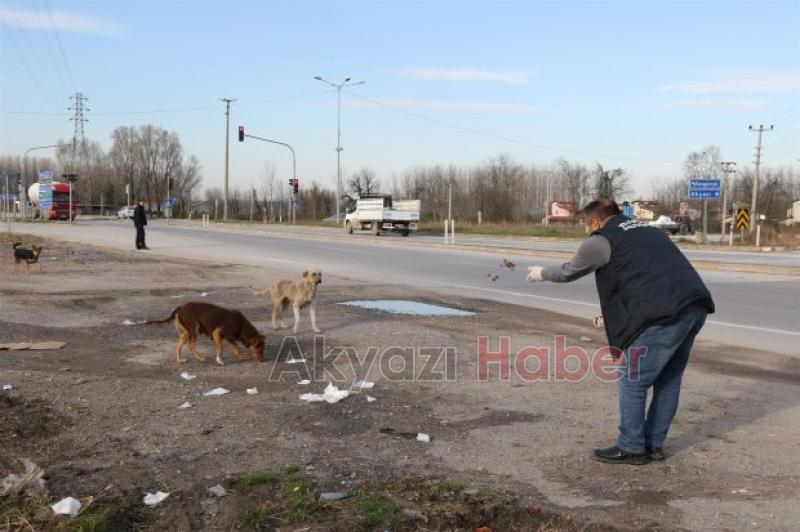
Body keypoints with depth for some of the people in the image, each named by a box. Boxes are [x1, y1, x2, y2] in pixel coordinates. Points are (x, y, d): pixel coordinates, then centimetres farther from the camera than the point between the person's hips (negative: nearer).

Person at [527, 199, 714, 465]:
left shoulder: (601, 240, 5)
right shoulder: (648, 229, 29)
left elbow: (569, 272, 20)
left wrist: (541, 273, 40)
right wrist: (616, 318, 45)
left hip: (666, 314, -8)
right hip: (695, 306, 8)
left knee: (631, 379, 5)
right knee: (669, 379, 18)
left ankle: (631, 448, 14)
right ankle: (654, 444, 27)